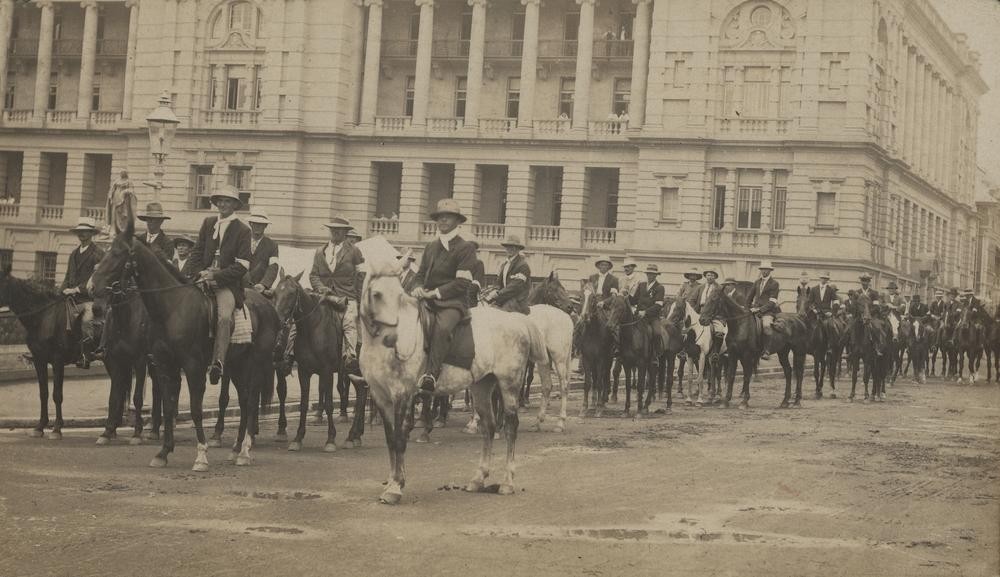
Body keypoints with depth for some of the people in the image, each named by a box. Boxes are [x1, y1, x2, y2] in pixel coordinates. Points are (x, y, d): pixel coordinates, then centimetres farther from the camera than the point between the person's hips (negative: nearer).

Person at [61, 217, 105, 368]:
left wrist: (77, 289, -17)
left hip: (89, 298, -8)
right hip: (73, 298, 8)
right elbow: (68, 277, 21)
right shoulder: (74, 254, 21)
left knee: (87, 321, -31)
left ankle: (86, 357, -28)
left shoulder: (98, 253, -3)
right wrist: (60, 291, 2)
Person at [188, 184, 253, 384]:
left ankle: (218, 363, -37)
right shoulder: (208, 223, 17)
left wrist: (217, 276, -13)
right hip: (204, 279, 5)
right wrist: (201, 273, -2)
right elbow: (196, 253, 17)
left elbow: (242, 265, -4)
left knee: (224, 317, -29)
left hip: (227, 283, -5)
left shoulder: (242, 230, 3)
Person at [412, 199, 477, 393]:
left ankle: (431, 374, -45)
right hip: (428, 301, 7)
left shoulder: (465, 248, 0)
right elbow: (421, 273, 24)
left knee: (442, 328, -36)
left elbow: (462, 282, -8)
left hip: (453, 302, -7)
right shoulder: (431, 247, 20)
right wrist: (418, 287, 0)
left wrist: (436, 293, -14)